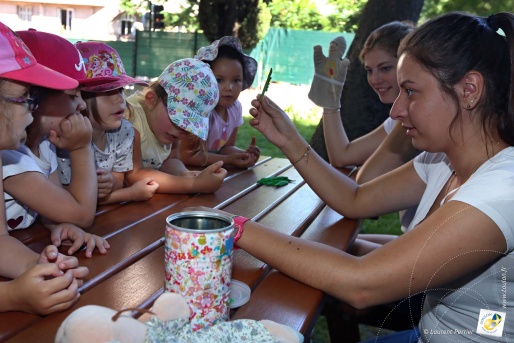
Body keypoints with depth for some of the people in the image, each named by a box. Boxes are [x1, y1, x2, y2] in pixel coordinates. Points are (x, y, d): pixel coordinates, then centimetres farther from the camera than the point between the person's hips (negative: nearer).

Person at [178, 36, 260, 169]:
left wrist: (245, 154, -17)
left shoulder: (235, 108, -4)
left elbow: (227, 147, 3)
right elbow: (186, 155, -24)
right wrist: (228, 160, -27)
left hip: (210, 169, 6)